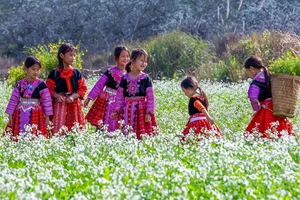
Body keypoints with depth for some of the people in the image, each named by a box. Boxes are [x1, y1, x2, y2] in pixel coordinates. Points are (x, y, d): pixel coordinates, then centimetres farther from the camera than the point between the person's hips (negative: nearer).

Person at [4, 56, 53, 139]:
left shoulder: (41, 84, -5)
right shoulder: (20, 83, 4)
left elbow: (46, 100, -4)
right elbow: (14, 99, 8)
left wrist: (47, 116, -6)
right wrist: (10, 114, 6)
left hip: (35, 114, -3)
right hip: (21, 114, 3)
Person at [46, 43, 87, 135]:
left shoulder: (76, 72, 4)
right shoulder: (54, 73, -1)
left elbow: (83, 88, 3)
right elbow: (49, 89, 1)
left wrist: (73, 97, -12)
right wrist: (56, 96, -17)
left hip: (74, 104, 2)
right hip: (60, 104, -2)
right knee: (58, 131, -8)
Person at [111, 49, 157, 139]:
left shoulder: (146, 78, 1)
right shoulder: (125, 78, 6)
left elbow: (151, 97, -1)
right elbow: (120, 96, 9)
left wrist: (149, 112, -8)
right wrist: (116, 110, 3)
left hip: (142, 110, -2)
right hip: (127, 111, 2)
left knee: (142, 135, -7)